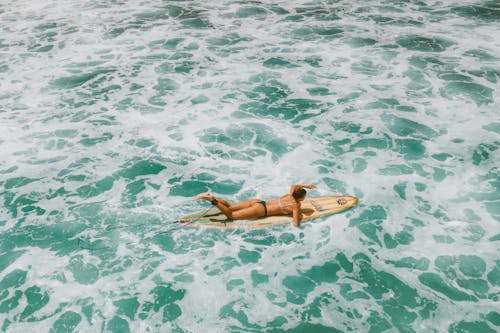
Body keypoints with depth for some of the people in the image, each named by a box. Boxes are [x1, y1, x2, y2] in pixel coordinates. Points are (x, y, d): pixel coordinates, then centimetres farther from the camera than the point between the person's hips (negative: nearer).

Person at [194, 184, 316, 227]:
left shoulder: (290, 195, 12)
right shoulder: (296, 205, -9)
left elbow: (293, 186, 35)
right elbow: (296, 224, -15)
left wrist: (306, 186, 35)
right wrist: (299, 217, 5)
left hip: (257, 202, 7)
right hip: (260, 211, -7)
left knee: (229, 207, 9)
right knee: (230, 215, -8)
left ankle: (211, 197, -8)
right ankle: (212, 199, -23)